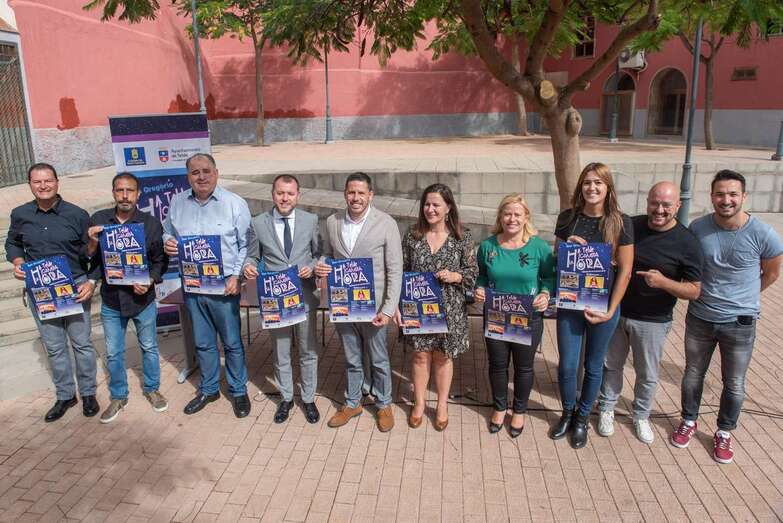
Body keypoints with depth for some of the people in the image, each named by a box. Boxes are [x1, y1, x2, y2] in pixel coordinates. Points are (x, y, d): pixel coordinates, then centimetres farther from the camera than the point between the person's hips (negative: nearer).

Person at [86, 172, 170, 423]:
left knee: (149, 347, 15)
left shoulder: (150, 223, -8)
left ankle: (152, 389, 36)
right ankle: (118, 397, 32)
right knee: (113, 353, 14)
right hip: (111, 299, 1)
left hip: (143, 298, -1)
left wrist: (150, 282, -19)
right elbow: (87, 259, 0)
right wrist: (93, 244, -20)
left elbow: (160, 260, -3)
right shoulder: (98, 220, -5)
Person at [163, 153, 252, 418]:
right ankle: (209, 389, 36)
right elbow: (168, 233, 17)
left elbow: (246, 245, -5)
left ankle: (239, 391, 26)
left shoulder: (235, 204, -8)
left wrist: (237, 276, -15)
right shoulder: (177, 203, 3)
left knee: (232, 342, 8)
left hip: (224, 286, -4)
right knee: (203, 343, 18)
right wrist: (167, 243, -6)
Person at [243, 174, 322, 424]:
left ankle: (309, 399, 32)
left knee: (308, 351, 13)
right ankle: (286, 398, 36)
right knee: (281, 352, 15)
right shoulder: (258, 223, -4)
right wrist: (248, 266, -17)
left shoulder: (311, 220, -3)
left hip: (304, 296, 0)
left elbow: (320, 253, 4)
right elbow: (251, 255, 5)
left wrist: (312, 267, -16)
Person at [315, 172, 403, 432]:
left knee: (379, 360, 14)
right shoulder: (332, 221, -1)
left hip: (372, 306, -3)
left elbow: (395, 271, -11)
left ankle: (384, 405, 35)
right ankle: (352, 403, 39)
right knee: (351, 359, 20)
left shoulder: (386, 224, -12)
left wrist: (388, 310, -16)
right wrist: (320, 266, -10)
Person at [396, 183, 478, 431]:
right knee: (421, 354, 10)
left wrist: (454, 276, -20)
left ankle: (442, 405, 31)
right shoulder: (412, 235, -3)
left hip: (449, 309, -1)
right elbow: (401, 272, 0)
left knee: (443, 356, 12)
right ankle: (419, 403, 30)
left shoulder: (462, 237, -6)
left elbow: (473, 272, -1)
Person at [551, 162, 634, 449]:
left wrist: (610, 310, -9)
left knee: (593, 366, 13)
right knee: (567, 366, 7)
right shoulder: (568, 218, -3)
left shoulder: (621, 223, -8)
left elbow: (625, 270, -6)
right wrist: (569, 246, -13)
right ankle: (567, 412, 33)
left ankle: (582, 417, 34)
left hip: (603, 306, -1)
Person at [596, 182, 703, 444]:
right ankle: (607, 408, 38)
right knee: (611, 364, 17)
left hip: (652, 321, -2)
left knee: (647, 375, 15)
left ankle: (641, 416, 38)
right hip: (616, 312, 2)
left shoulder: (687, 243, -14)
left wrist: (663, 282, -29)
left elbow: (694, 291, -11)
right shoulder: (630, 225, -5)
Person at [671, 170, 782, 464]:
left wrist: (742, 298, 9)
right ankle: (689, 421, 40)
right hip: (699, 318, 2)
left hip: (739, 322, -1)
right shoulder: (698, 228, -11)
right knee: (693, 375, 18)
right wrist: (708, 295, 4)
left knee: (734, 385, 13)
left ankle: (724, 433, 35)